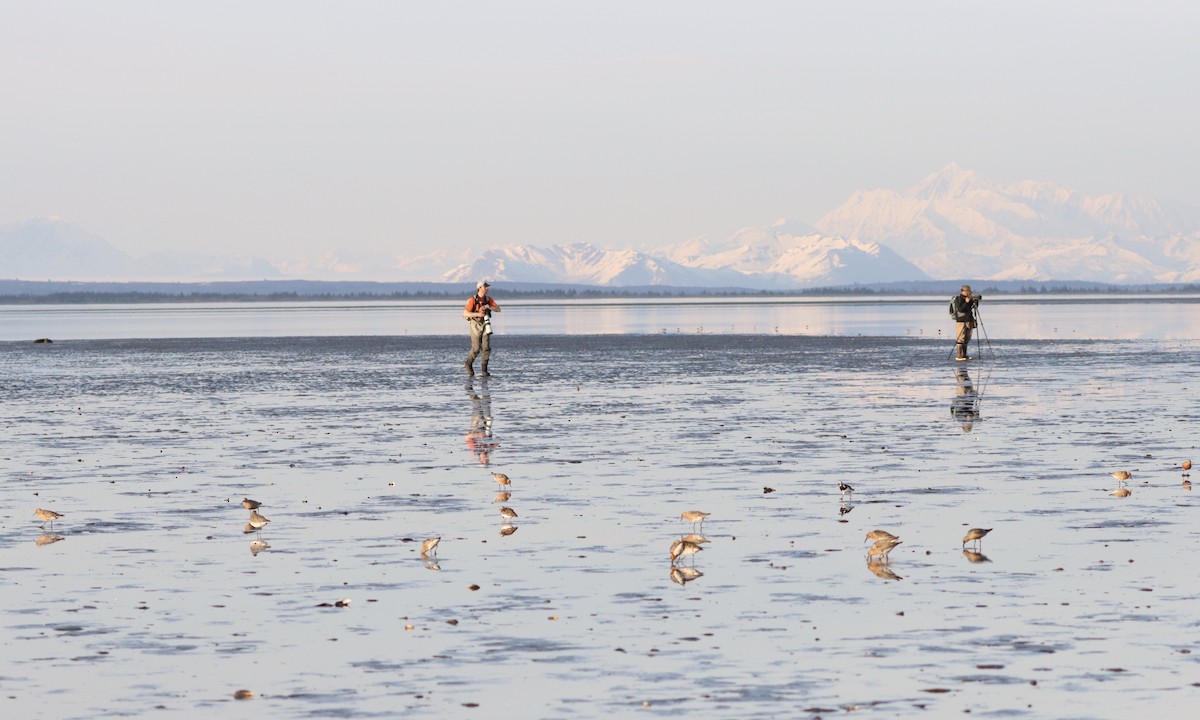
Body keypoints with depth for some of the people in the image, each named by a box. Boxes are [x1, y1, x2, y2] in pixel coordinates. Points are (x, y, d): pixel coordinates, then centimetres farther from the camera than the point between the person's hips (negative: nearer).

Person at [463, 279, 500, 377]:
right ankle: (469, 363, 25)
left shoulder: (488, 299, 2)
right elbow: (465, 314, -19)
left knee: (486, 348, -6)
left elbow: (498, 309, -5)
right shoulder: (473, 300, -15)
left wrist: (488, 307, -22)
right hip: (475, 325, -4)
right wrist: (478, 314, -29)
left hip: (485, 326, 4)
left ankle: (484, 370, 1)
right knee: (476, 349, -3)